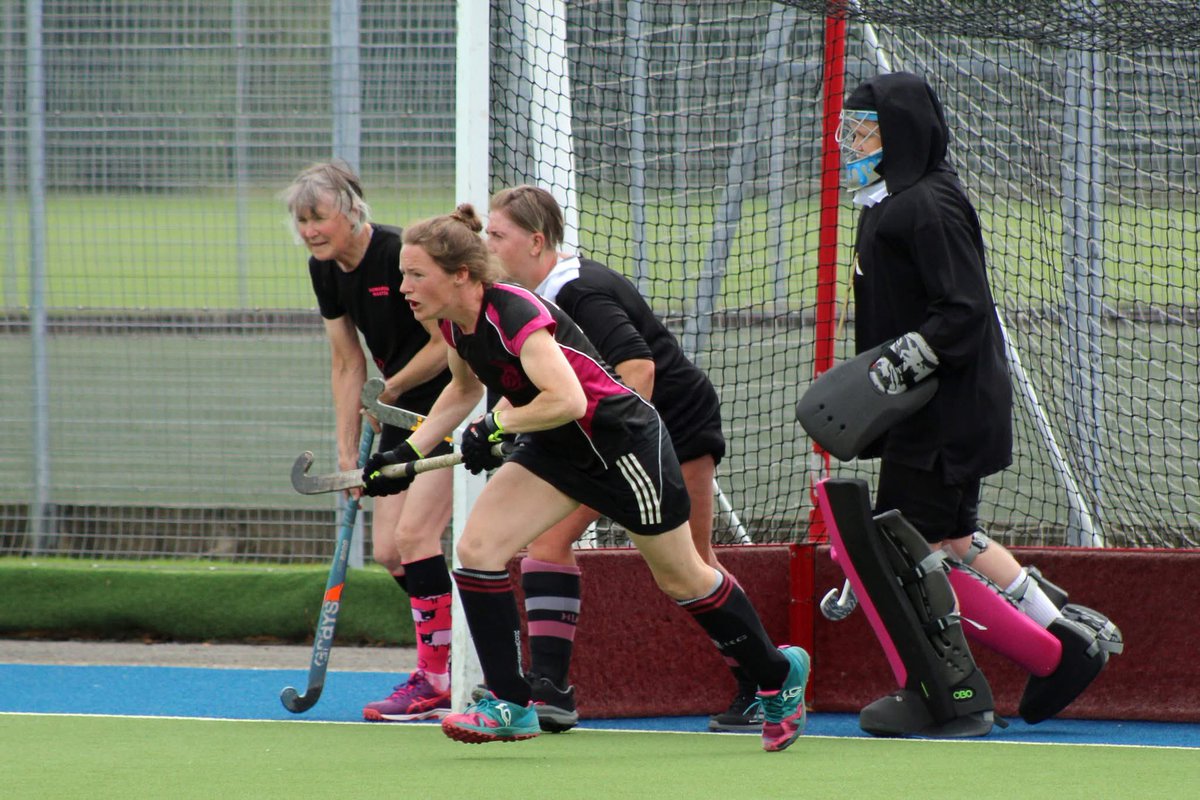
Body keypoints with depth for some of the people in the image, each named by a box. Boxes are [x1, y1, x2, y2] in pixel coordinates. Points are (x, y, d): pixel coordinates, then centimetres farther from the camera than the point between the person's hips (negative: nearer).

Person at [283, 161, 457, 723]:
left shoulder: (399, 255, -22)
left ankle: (437, 681, -9)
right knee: (387, 549, 3)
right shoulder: (325, 270, 3)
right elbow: (347, 364, 10)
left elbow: (447, 343, -17)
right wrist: (347, 451, 7)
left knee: (413, 534, -16)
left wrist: (392, 391, -7)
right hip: (405, 411, 9)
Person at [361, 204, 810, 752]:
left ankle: (778, 673, 30)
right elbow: (464, 389, 18)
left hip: (623, 439, -8)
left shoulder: (515, 314, -30)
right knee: (477, 547, -9)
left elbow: (567, 400, -40)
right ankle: (510, 706, -5)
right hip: (557, 451, 8)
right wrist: (407, 453, 11)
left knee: (681, 579, 7)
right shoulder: (454, 324, -3)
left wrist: (497, 426, -28)